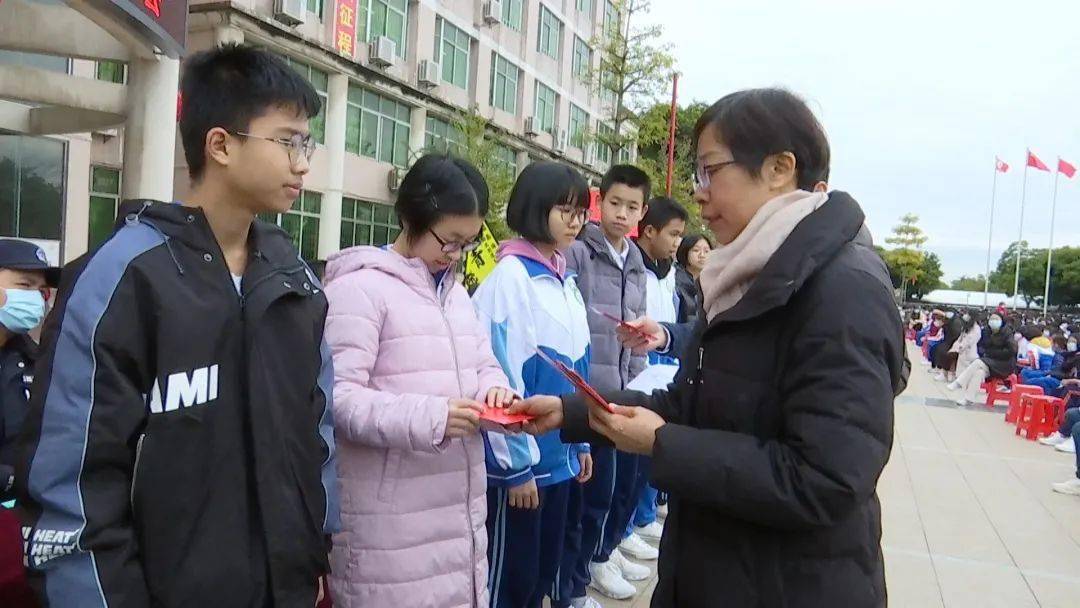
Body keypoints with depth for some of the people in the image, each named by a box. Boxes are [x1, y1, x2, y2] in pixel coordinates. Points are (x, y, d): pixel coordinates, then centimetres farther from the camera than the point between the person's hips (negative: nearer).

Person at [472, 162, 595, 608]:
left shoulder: (565, 281, 9)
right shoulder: (511, 276, -15)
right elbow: (501, 376, -18)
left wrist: (580, 440, 15)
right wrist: (515, 462, -15)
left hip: (558, 453, 8)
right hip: (520, 457, -7)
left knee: (545, 567, 19)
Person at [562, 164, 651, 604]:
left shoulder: (637, 268, 14)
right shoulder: (577, 253, -8)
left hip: (623, 395, 7)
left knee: (625, 480, 15)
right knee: (592, 488, -2)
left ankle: (603, 551, 38)